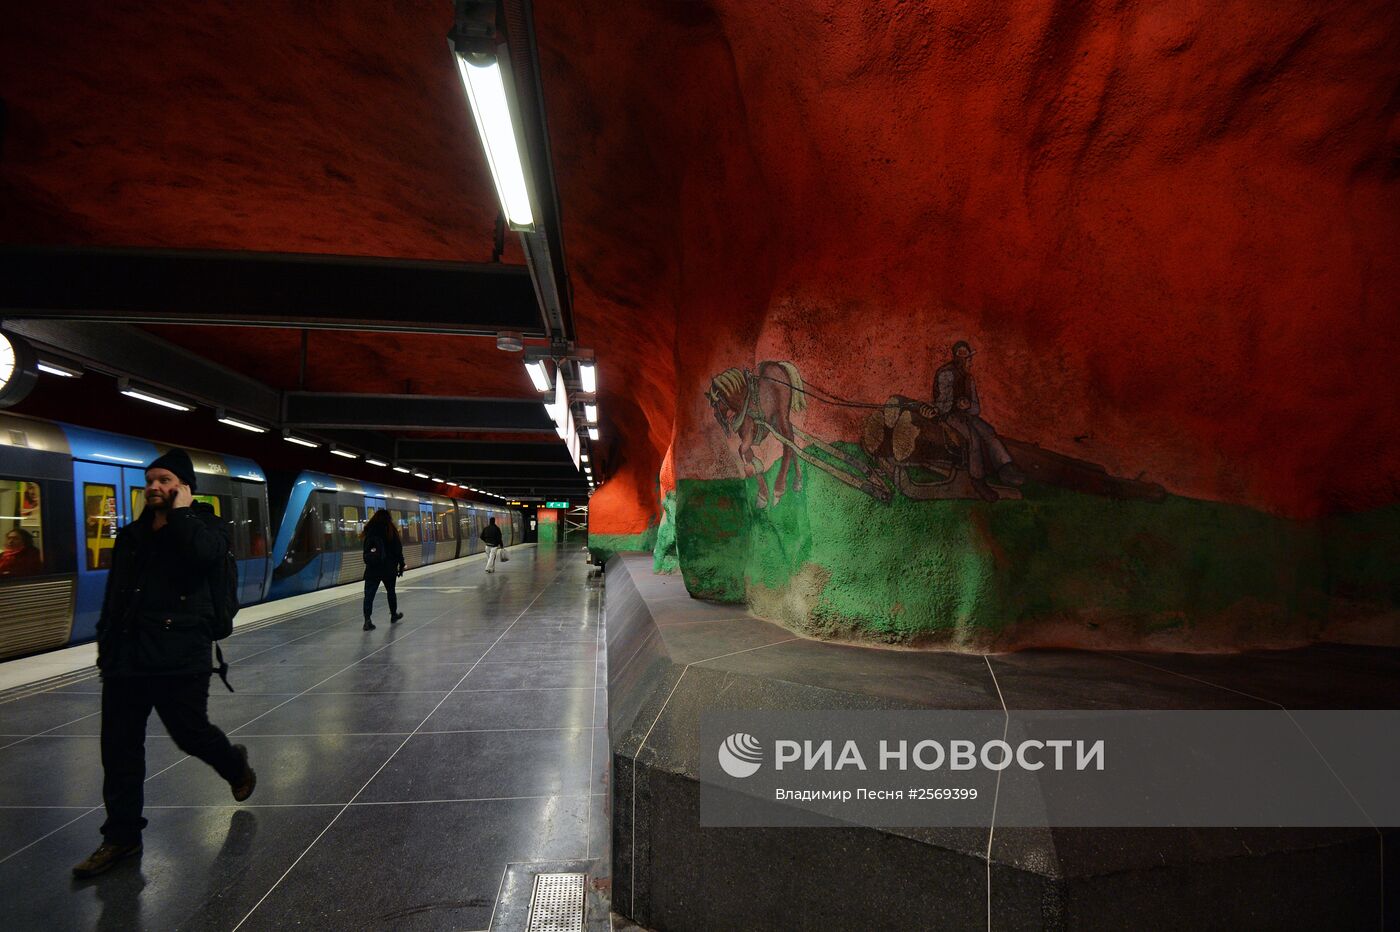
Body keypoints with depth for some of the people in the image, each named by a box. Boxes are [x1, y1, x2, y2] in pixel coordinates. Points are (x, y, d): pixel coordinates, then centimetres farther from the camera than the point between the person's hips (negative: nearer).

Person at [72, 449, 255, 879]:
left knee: (191, 734, 5)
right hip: (126, 658, 6)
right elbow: (114, 594, 19)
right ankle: (122, 835, 21)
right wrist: (106, 643, 16)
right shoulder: (131, 536, 12)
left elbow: (206, 553, -29)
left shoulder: (203, 525, -4)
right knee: (119, 750, 9)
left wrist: (181, 511, -17)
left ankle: (235, 765, 37)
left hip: (179, 657, -6)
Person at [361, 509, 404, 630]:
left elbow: (366, 552, 7)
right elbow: (398, 550, -5)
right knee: (391, 591, 17)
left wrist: (368, 563, 12)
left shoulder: (369, 531, 4)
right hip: (389, 568, -1)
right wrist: (401, 565, 2)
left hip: (372, 569, 1)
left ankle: (367, 620, -14)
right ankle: (394, 615, 32)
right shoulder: (390, 531, -4)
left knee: (369, 594, -2)